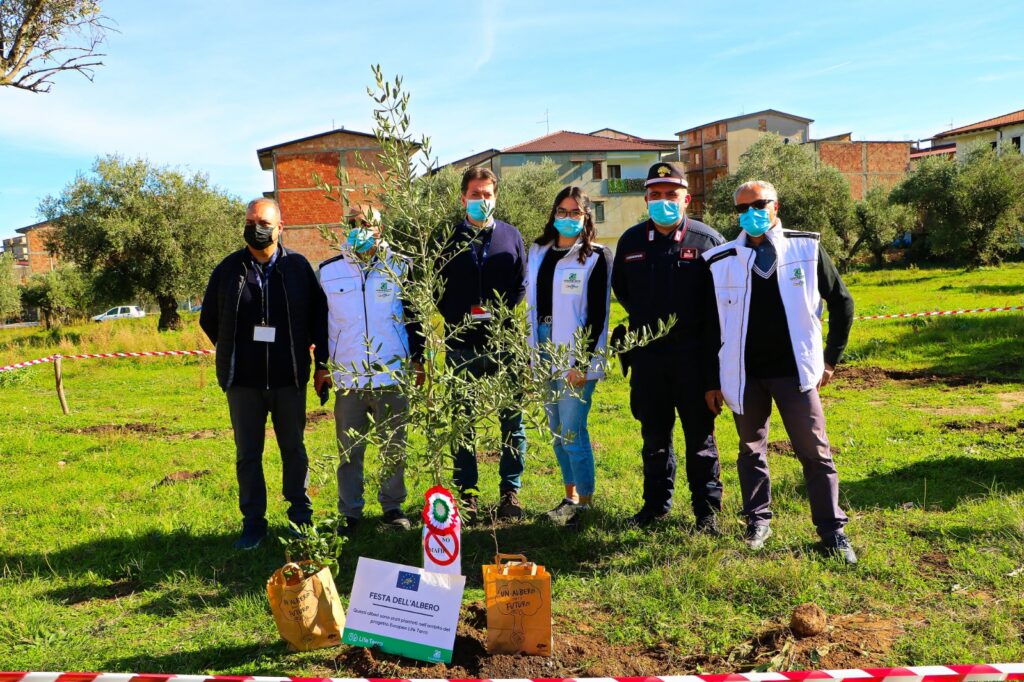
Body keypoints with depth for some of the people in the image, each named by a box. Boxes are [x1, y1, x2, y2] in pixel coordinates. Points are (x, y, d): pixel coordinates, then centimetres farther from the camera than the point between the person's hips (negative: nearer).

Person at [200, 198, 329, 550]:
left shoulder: (298, 267, 0)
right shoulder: (229, 269, 2)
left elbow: (319, 315, 5)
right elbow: (209, 319, 13)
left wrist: (321, 362, 2)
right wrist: (233, 353, 13)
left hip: (290, 378, -1)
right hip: (243, 380, 1)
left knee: (294, 449, 10)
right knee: (248, 454, 7)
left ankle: (301, 517, 23)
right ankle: (253, 522, 18)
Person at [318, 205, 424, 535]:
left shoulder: (399, 268, 3)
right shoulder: (329, 271, 5)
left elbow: (414, 317, 8)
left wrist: (417, 360, 5)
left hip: (392, 374, 0)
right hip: (347, 379, 1)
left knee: (394, 448, 9)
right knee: (349, 451, 6)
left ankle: (392, 506, 24)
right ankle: (350, 513, 19)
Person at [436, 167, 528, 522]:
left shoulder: (511, 236, 10)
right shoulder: (448, 238, 6)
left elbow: (521, 286, 9)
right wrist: (462, 315, -5)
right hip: (462, 347, -1)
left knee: (512, 421, 5)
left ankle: (511, 491, 16)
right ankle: (467, 493, 17)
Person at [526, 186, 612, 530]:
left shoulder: (596, 257, -7)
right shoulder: (539, 252, 11)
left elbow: (598, 315, -11)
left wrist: (583, 363, -15)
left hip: (576, 358, -6)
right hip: (544, 353, 6)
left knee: (572, 432, -6)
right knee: (556, 431, 14)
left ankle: (585, 502, 9)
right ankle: (570, 497, 27)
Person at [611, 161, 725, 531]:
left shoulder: (707, 240, -4)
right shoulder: (631, 240, 7)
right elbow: (620, 287, 22)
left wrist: (703, 328, 0)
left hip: (694, 356, -3)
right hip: (646, 354, 3)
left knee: (700, 434, 6)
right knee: (654, 433, 13)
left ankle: (707, 508, 18)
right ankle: (656, 501, 27)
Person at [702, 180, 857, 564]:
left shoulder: (806, 249, 0)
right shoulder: (721, 262, 2)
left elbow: (841, 302, 9)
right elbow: (711, 326, 7)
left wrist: (831, 358, 7)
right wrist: (712, 381, 5)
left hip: (795, 372, -1)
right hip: (744, 375, 1)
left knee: (816, 452, 0)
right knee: (751, 450, 11)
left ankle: (832, 530, 11)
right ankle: (757, 520, 28)